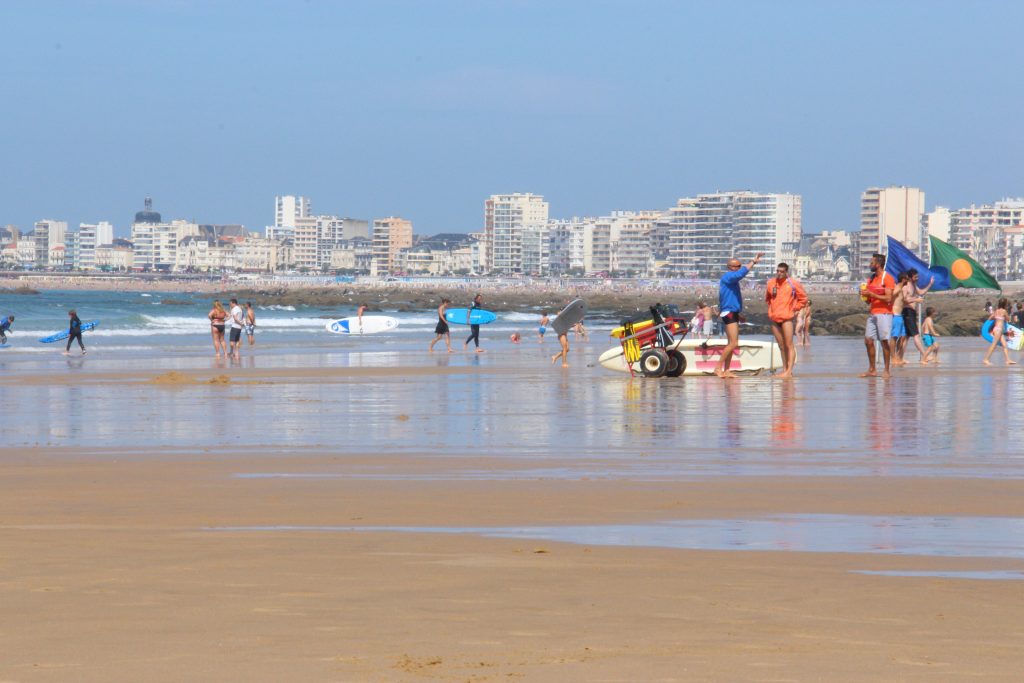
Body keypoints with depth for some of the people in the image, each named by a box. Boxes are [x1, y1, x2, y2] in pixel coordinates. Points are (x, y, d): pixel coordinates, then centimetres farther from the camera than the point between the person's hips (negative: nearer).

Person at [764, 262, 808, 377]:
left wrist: (796, 310, 2)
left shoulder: (793, 284, -2)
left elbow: (803, 298, 6)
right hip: (774, 319, 5)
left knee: (789, 345, -10)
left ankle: (789, 371, -15)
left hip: (786, 318, -5)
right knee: (782, 346, 9)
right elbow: (767, 298, 25)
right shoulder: (771, 283, 9)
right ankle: (784, 369, 13)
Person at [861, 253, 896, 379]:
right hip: (872, 314, 8)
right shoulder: (871, 279, 16)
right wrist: (865, 295, 0)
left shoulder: (887, 278, -8)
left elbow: (888, 298, -16)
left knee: (884, 342, -6)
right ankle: (872, 370, 10)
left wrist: (871, 294, -17)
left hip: (884, 313, -8)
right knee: (868, 341, 3)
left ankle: (886, 371, 0)